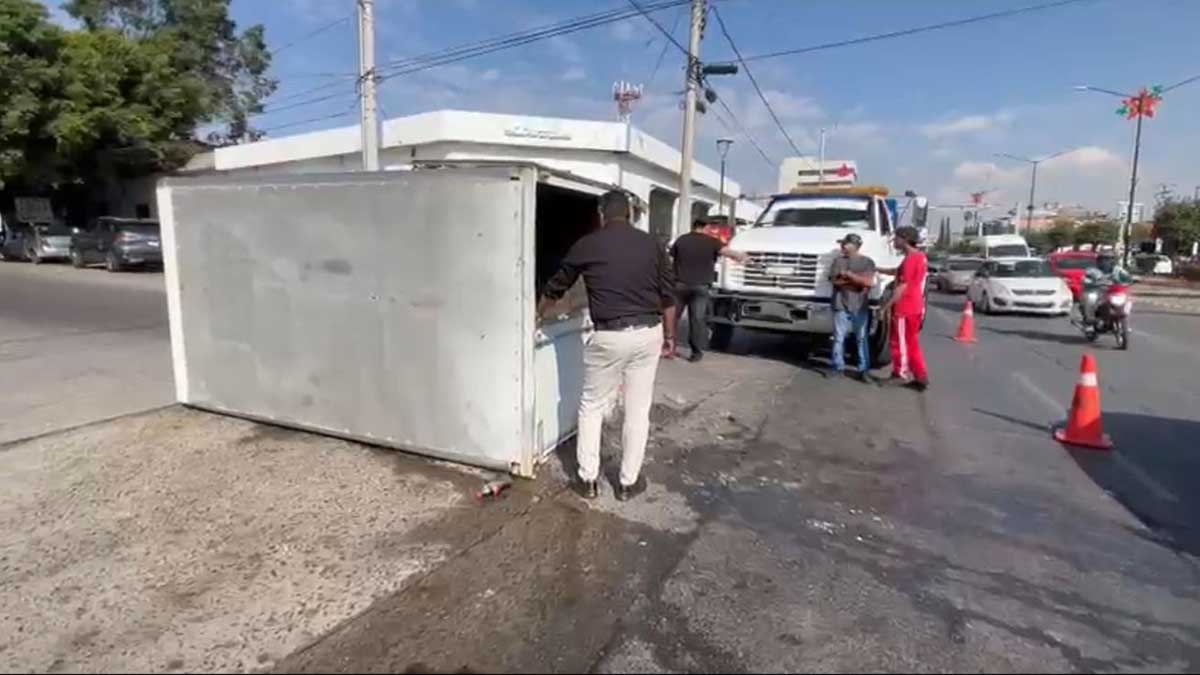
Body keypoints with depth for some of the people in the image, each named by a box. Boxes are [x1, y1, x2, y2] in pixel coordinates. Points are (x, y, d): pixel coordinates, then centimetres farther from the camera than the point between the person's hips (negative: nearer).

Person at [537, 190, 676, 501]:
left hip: (609, 337, -2)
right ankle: (628, 482, 22)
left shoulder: (587, 245, 2)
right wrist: (669, 336, 16)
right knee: (638, 411, 12)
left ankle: (588, 479, 20)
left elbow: (556, 286, 14)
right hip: (648, 334, 3)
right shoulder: (651, 244, 5)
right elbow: (668, 296, 6)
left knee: (591, 407, 15)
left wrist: (538, 314, 31)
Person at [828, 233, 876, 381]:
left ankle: (863, 370, 7)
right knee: (839, 338, 3)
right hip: (841, 305, 1)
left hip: (860, 307, -1)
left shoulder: (867, 262, 3)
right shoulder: (838, 260, 6)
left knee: (861, 338, 2)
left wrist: (849, 275, -12)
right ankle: (838, 368, 13)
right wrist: (858, 279, -8)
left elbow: (869, 282, -10)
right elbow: (835, 281, -4)